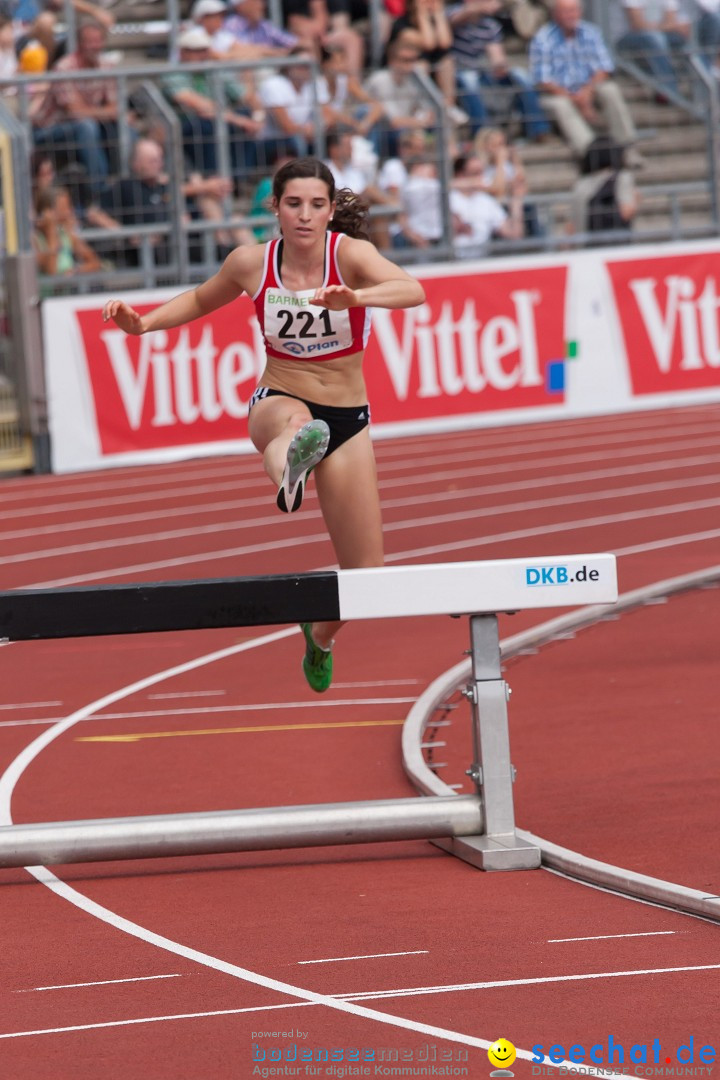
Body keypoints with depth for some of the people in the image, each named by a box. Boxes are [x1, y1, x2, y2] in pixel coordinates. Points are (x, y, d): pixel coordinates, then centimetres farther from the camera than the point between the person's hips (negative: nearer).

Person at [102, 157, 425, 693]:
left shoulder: (349, 253, -14)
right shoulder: (252, 263, -5)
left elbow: (413, 291, -34)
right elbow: (201, 299, 17)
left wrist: (356, 297, -54)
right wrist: (144, 323, 1)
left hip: (347, 421, 1)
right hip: (277, 404, -1)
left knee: (365, 576, 3)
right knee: (295, 420, -43)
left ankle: (321, 634, 37)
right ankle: (289, 468, -82)